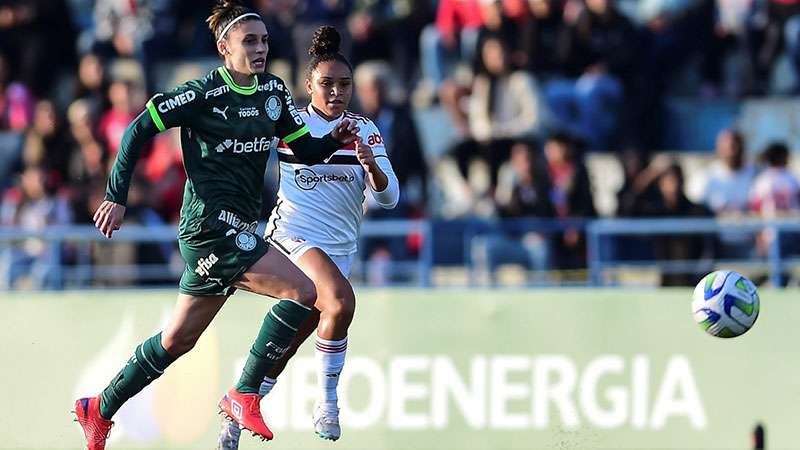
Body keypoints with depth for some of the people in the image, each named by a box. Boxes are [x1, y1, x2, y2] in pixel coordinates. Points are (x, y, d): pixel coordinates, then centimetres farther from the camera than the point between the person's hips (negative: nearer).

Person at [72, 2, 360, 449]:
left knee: (179, 339, 14)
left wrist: (336, 139, -7)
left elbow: (307, 151, 14)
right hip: (210, 224, -8)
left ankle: (100, 409, 27)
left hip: (236, 230, 8)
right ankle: (245, 395, -13)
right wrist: (117, 195, -9)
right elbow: (139, 128, -7)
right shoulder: (205, 93, -11)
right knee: (301, 291, -19)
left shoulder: (273, 91, 10)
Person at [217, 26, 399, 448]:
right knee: (341, 300, -31)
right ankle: (327, 400, -20)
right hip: (293, 234, -3)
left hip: (340, 248, 3)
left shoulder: (364, 131, 4)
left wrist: (372, 167, -22)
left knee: (288, 342, 4)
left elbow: (389, 197, -4)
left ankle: (235, 415, 21)